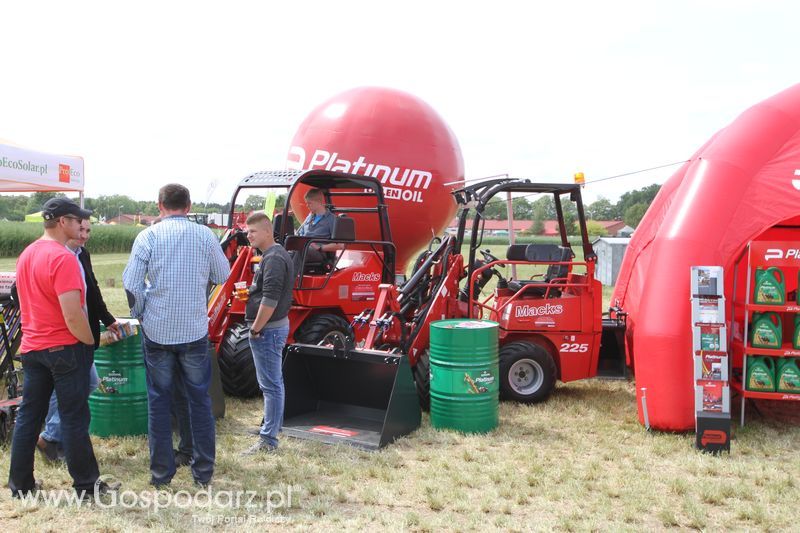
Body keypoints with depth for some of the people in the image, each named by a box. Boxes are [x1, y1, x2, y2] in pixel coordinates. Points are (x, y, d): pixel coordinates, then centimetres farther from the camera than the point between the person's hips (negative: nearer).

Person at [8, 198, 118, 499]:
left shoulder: (26, 254, 8)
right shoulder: (63, 258, -20)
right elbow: (73, 316, -25)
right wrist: (90, 341, -10)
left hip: (32, 347, 8)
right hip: (65, 348, -8)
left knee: (28, 415, 14)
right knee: (74, 418, 1)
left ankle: (20, 484, 22)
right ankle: (86, 486, 11)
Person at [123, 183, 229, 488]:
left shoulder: (148, 236, -6)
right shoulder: (205, 236, -4)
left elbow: (131, 284, -9)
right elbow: (222, 276, 6)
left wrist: (140, 314, 7)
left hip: (157, 332, 0)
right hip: (194, 331, 1)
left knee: (159, 401, 11)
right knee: (199, 400, 12)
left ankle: (161, 472, 17)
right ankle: (203, 471, 17)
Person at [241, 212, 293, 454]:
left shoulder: (273, 259, -20)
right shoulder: (276, 255, 13)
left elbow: (269, 300, -26)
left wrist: (255, 329, -19)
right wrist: (249, 290, 10)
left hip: (268, 329, -11)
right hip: (275, 326, 11)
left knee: (270, 385, -6)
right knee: (273, 382, 21)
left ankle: (268, 440, -1)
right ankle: (273, 423, 34)